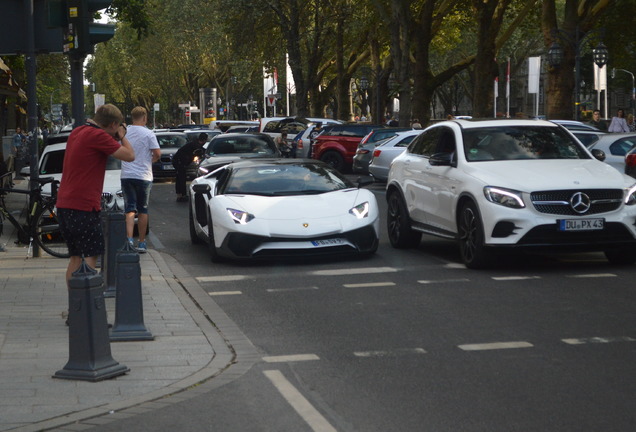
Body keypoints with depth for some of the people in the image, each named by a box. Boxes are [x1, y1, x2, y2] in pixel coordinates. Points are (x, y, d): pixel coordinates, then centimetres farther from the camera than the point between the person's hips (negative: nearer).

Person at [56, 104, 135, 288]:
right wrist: (122, 136, 6)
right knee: (90, 258, -4)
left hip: (64, 204, 9)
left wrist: (116, 138, 16)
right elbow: (130, 156, -11)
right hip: (84, 206, -9)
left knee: (76, 258, 14)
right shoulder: (98, 136, -13)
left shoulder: (77, 132, 14)